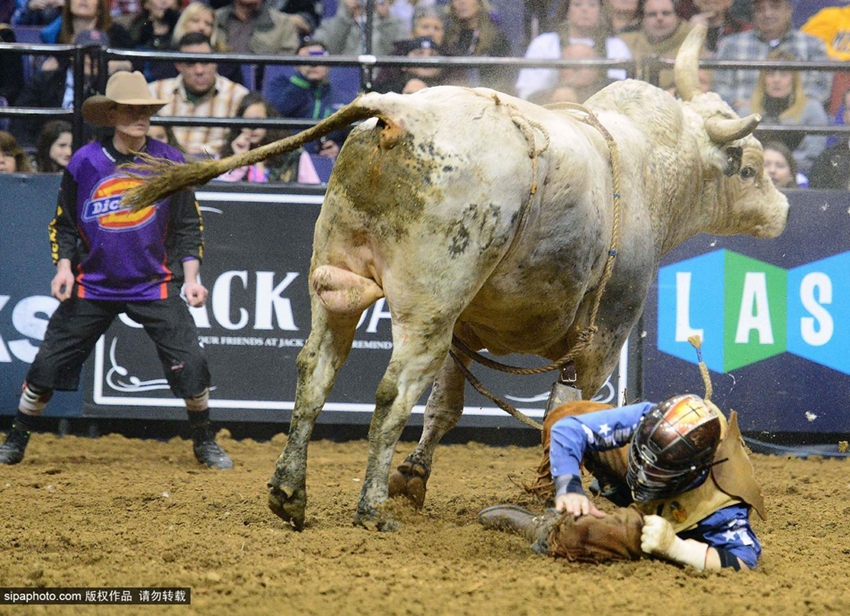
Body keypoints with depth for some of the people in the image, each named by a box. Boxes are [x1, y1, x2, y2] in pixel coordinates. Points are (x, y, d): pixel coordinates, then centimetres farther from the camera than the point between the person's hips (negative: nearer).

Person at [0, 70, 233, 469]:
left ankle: (204, 443, 10)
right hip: (92, 285, 0)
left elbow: (188, 226, 4)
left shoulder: (169, 162, -2)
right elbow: (63, 224, 8)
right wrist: (64, 265, -6)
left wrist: (190, 278, -4)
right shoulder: (84, 162, -2)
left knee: (190, 363, -12)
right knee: (49, 363, -3)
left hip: (155, 286, 0)